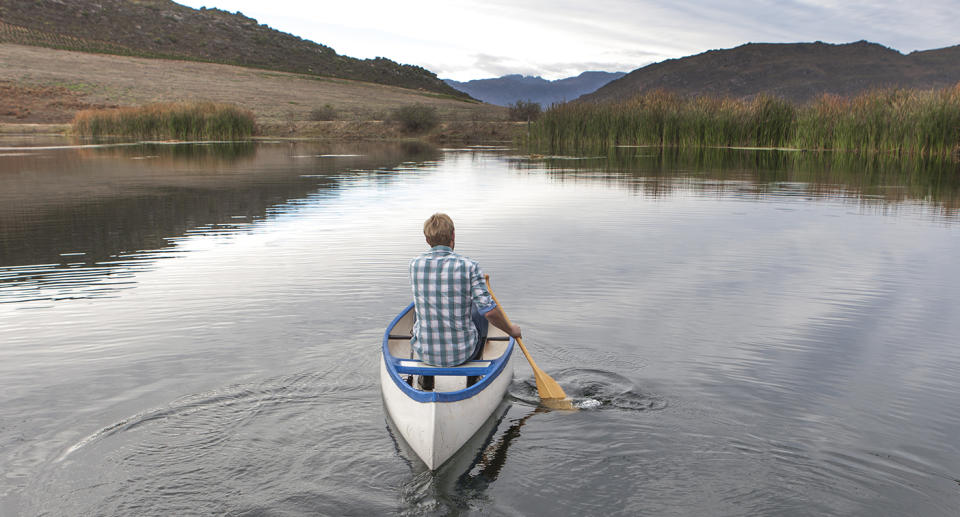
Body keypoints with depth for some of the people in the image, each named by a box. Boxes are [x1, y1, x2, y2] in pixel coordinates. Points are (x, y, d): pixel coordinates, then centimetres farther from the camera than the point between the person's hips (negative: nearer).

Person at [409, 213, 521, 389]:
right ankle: (473, 379, 37)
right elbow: (490, 311, -19)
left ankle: (426, 379, 38)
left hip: (424, 351, 2)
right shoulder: (469, 266, -16)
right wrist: (511, 330, 2)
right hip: (462, 352, -2)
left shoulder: (415, 264, -5)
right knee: (480, 312, 28)